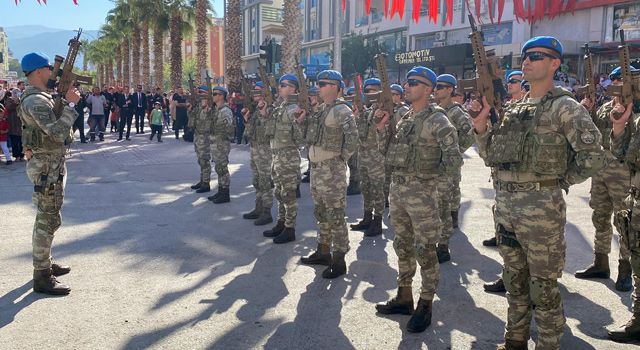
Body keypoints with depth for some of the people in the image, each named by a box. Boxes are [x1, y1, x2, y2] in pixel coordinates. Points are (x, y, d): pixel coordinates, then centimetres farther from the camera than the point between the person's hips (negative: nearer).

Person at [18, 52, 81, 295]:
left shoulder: (40, 96, 12)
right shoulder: (36, 101, -20)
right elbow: (58, 133, -28)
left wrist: (66, 98, 9)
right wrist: (70, 104, -22)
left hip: (51, 163, 11)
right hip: (46, 165, -11)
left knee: (47, 218, 19)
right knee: (48, 220, -6)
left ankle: (44, 263, 31)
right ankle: (42, 277, 1)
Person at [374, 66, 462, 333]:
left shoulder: (437, 120, -11)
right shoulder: (405, 118, 13)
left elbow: (454, 158, -16)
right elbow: (388, 151, 15)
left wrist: (431, 175, -8)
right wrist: (383, 127, 3)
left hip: (421, 192, -8)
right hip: (397, 188, 8)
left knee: (425, 250, 1)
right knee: (403, 246, 16)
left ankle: (425, 306, 13)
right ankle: (404, 298, 29)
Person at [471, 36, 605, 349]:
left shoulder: (564, 107, -7)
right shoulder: (512, 109, 13)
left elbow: (593, 156, -13)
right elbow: (491, 156, 14)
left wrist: (558, 181, -7)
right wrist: (480, 125, 1)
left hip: (541, 207, -7)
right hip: (505, 205, 7)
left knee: (543, 288, 4)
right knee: (514, 280, 19)